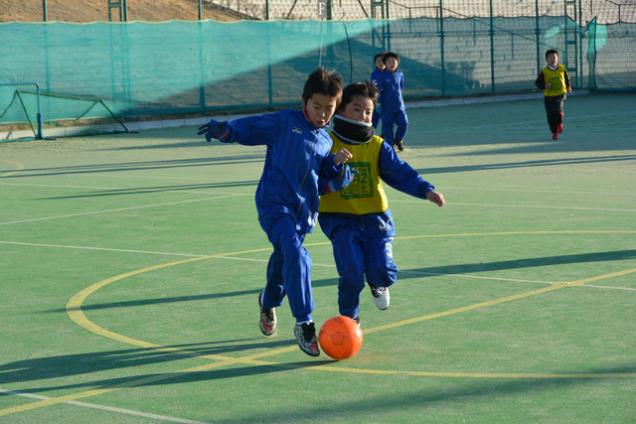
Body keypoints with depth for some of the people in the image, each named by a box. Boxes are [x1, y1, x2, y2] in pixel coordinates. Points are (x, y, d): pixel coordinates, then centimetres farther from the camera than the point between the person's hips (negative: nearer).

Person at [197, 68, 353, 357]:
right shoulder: (284, 121, -2)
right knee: (297, 256, -25)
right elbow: (251, 128, -5)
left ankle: (269, 303, 51)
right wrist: (225, 130, -23)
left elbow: (327, 176, 17)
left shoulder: (326, 140, 14)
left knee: (283, 262, 19)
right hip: (274, 205, -6)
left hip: (304, 212, 6)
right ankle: (304, 324, -21)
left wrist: (337, 163, -3)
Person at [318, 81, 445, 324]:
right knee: (352, 273, -17)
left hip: (375, 217, 2)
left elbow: (401, 172, -5)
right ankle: (349, 318, 12)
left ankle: (377, 284, 29)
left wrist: (426, 190, -21)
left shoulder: (378, 147, 4)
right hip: (340, 219, -2)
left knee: (383, 272, -12)